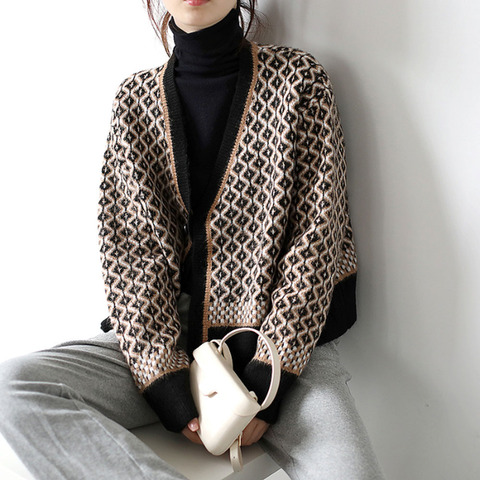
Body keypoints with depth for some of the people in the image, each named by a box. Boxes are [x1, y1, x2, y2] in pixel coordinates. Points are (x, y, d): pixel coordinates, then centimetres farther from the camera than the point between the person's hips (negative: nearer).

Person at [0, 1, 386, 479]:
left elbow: (315, 240, -6)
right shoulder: (136, 96, 6)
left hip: (285, 336, -2)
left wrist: (264, 385, -14)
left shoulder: (298, 79, 0)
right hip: (169, 331, 3)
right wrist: (168, 387, -12)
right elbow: (129, 248, -1)